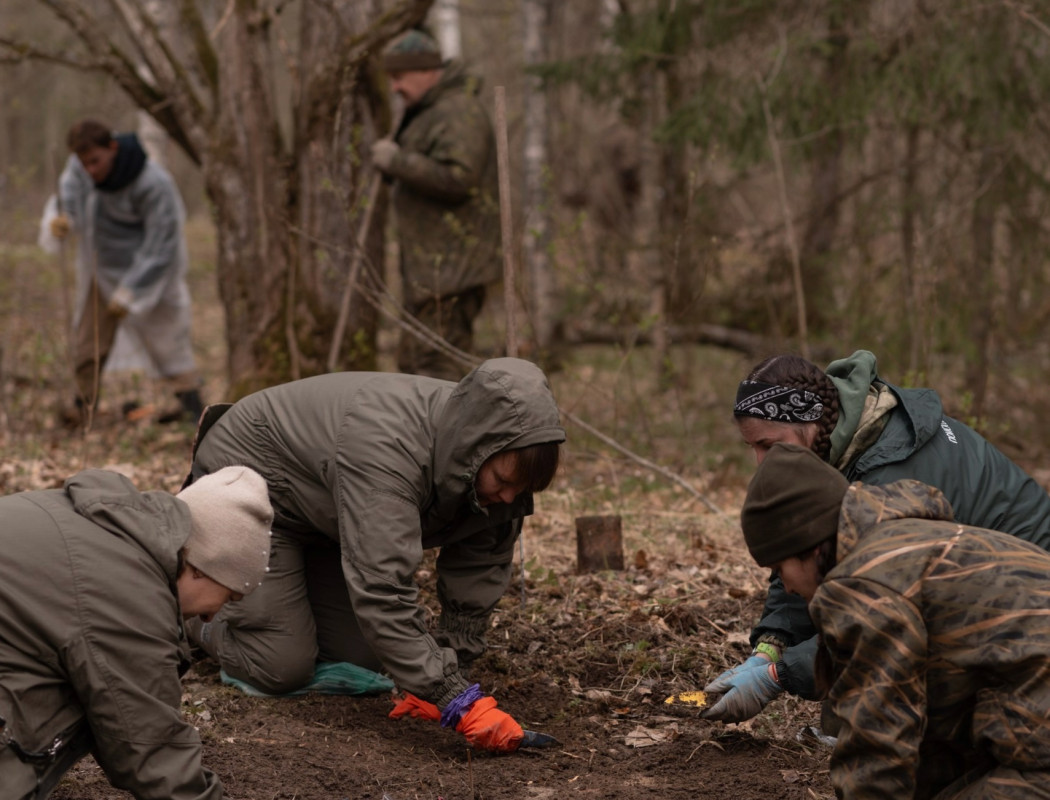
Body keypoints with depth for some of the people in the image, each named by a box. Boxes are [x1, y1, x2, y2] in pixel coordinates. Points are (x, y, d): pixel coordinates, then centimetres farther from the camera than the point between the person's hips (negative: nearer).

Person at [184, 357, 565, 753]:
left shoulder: (498, 464, -21)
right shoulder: (386, 446, -44)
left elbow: (479, 577, -11)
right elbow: (383, 592, -48)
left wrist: (443, 675, -16)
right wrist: (457, 701, -50)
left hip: (319, 510, 7)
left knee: (361, 656, 4)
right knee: (281, 667, -11)